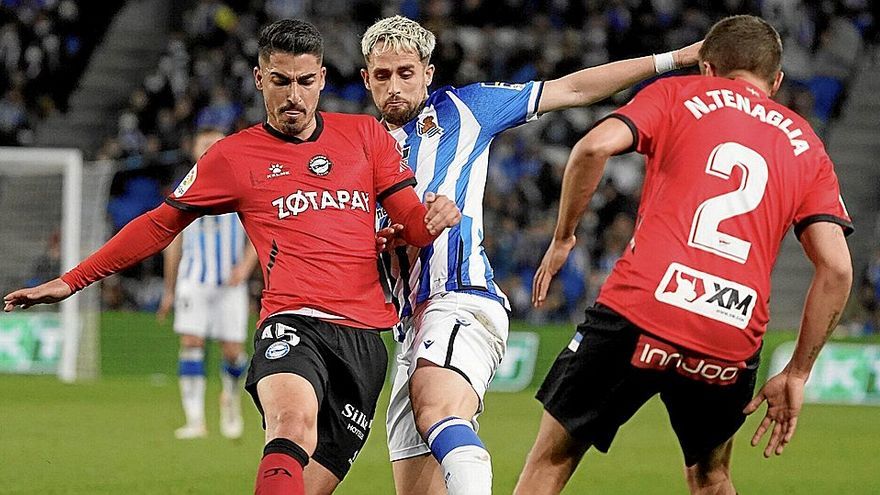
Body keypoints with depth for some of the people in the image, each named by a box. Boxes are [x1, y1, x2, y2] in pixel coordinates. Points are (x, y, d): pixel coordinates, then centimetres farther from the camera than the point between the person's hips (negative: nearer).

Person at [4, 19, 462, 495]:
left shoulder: (366, 135, 16)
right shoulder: (234, 156, 12)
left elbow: (411, 224, 17)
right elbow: (160, 224, 19)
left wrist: (435, 218, -9)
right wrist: (70, 281, 17)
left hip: (365, 339, 3)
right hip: (293, 325, -3)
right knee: (294, 422, -36)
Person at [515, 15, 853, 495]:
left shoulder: (679, 94, 15)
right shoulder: (804, 144, 21)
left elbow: (595, 147, -4)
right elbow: (836, 268, 9)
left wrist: (562, 239, 9)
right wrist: (796, 374, 13)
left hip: (640, 312, -3)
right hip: (733, 337, 3)